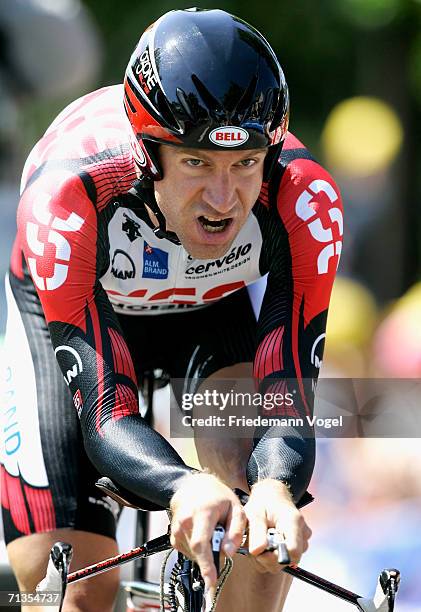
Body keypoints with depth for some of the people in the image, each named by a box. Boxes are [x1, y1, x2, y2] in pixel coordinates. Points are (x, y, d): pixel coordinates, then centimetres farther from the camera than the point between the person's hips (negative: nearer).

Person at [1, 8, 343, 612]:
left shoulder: (305, 201, -37)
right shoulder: (70, 197, -41)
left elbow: (289, 402, -37)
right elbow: (105, 416, -42)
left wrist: (274, 488, -61)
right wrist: (185, 489, -64)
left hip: (213, 308, 1)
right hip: (72, 313, -1)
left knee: (255, 476, -29)